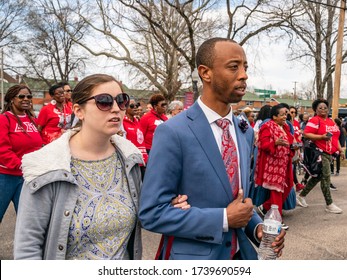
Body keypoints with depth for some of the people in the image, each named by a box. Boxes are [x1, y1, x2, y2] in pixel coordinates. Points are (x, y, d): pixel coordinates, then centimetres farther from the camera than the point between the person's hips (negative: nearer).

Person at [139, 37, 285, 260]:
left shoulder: (246, 133, 4)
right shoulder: (172, 133, -18)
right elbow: (152, 212, -20)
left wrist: (257, 226, -4)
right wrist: (224, 219, -20)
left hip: (240, 253, 6)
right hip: (193, 257, -6)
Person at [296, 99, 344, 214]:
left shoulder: (331, 121, 17)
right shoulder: (315, 120, -9)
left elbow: (335, 137, 24)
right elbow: (306, 134, -17)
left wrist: (340, 150, 17)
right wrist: (322, 137, -24)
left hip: (330, 153, 8)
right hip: (320, 152, -8)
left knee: (318, 176, 13)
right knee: (326, 177, -7)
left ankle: (301, 196, 25)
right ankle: (329, 205, 1)